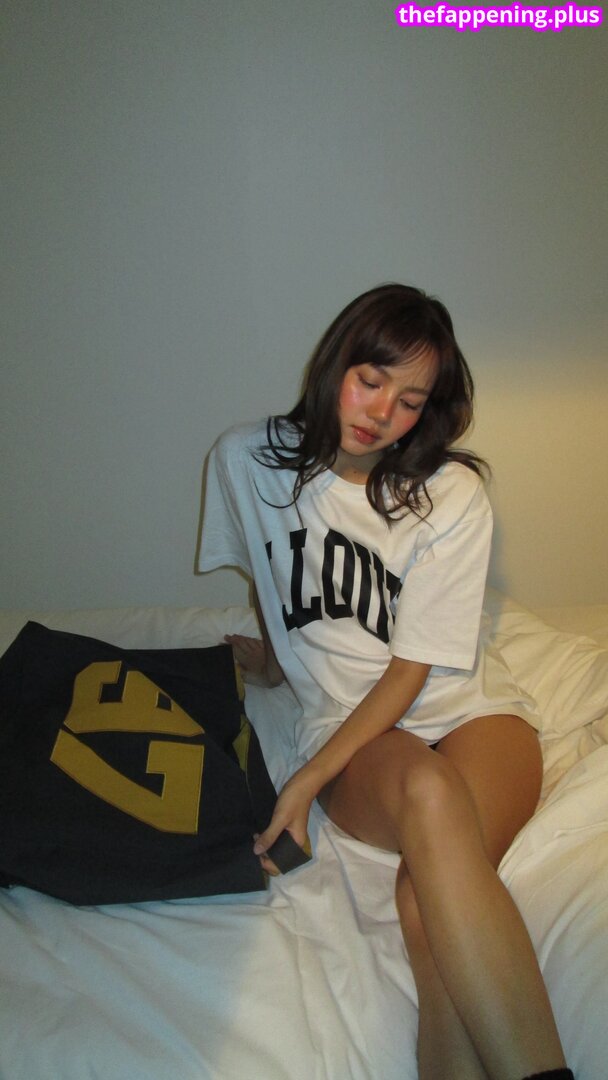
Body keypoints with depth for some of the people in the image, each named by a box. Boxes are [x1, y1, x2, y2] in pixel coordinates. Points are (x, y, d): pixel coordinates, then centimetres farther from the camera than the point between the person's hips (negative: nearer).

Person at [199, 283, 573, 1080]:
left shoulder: (453, 496, -8)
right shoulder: (248, 459, 1)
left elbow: (411, 673, -9)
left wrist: (305, 784, -16)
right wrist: (266, 653, 25)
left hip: (470, 712, 0)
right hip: (346, 723, 1)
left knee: (428, 894, -35)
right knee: (425, 789, -37)